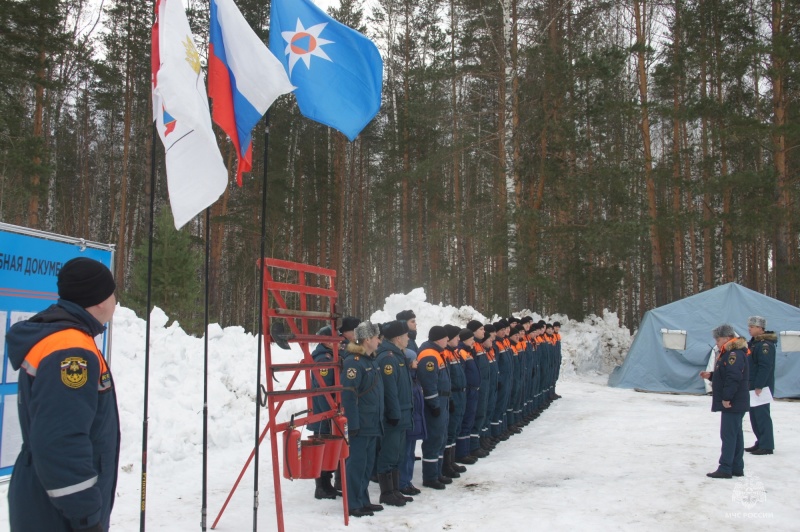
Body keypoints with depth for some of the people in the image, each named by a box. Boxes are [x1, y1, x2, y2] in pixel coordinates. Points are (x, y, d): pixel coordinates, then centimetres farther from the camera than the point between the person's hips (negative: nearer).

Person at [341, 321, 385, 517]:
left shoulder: (370, 360, 14)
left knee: (368, 463, 15)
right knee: (357, 462, -2)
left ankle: (363, 500, 25)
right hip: (360, 423, -9)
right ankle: (353, 505, 7)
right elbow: (348, 395, -21)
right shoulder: (353, 362, -16)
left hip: (372, 423, 9)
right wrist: (353, 423, -22)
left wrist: (379, 418, 17)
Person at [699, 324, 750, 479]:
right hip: (734, 403, 11)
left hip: (733, 403, -11)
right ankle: (737, 468, 21)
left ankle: (725, 469, -6)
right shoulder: (729, 353, 16)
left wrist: (726, 398, -24)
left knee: (728, 435, -8)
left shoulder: (734, 354, -18)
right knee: (735, 434, 14)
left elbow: (734, 378, -26)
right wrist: (710, 375, 9)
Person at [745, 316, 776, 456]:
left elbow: (765, 366, -22)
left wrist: (759, 386, -24)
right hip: (753, 387, 10)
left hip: (762, 387, -10)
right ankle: (761, 443, 21)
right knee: (755, 415, 13)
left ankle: (767, 446, -4)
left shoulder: (765, 344, -15)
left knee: (762, 415, -8)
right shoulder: (754, 343, 16)